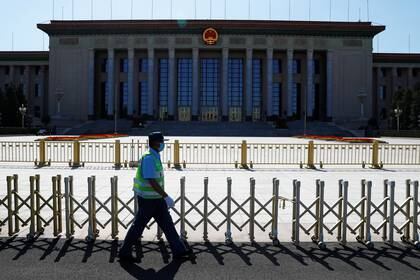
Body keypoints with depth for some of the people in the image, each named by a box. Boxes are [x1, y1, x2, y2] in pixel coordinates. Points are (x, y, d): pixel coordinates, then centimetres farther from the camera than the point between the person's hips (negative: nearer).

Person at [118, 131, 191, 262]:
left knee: (167, 223, 9)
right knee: (138, 226, 3)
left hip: (156, 199, 9)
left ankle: (179, 250, 15)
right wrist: (166, 197, -26)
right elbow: (152, 182, -27)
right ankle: (125, 252, 19)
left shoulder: (154, 157, 10)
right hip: (148, 200, -9)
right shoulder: (149, 159, -22)